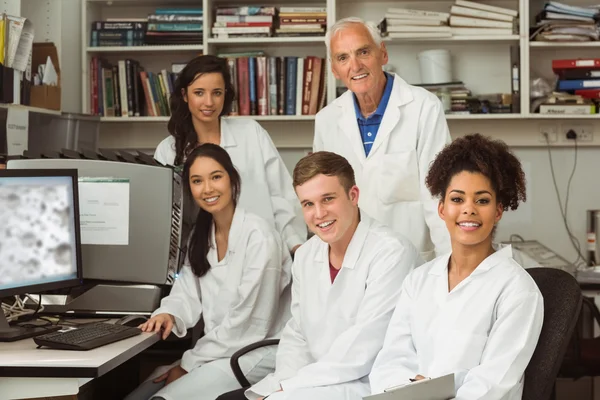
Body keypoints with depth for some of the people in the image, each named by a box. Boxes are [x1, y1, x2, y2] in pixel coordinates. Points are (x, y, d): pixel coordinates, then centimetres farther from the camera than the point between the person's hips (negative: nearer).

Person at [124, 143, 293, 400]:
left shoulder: (258, 237, -17)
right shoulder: (201, 235, 10)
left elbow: (249, 324, -18)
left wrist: (188, 365, -14)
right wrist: (169, 314, -18)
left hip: (256, 352, -7)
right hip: (218, 349, 7)